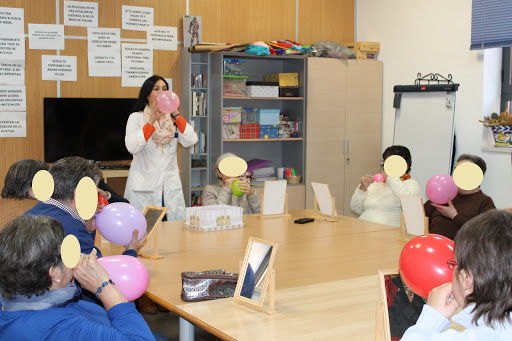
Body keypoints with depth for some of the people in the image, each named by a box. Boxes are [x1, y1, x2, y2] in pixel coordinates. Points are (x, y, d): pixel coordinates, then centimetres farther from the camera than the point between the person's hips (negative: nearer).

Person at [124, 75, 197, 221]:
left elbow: (191, 141, -2)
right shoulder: (136, 118, 5)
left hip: (171, 186, 4)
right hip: (144, 187, -3)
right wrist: (152, 120, -17)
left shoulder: (173, 119, 15)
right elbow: (132, 147, -13)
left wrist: (176, 114, -6)